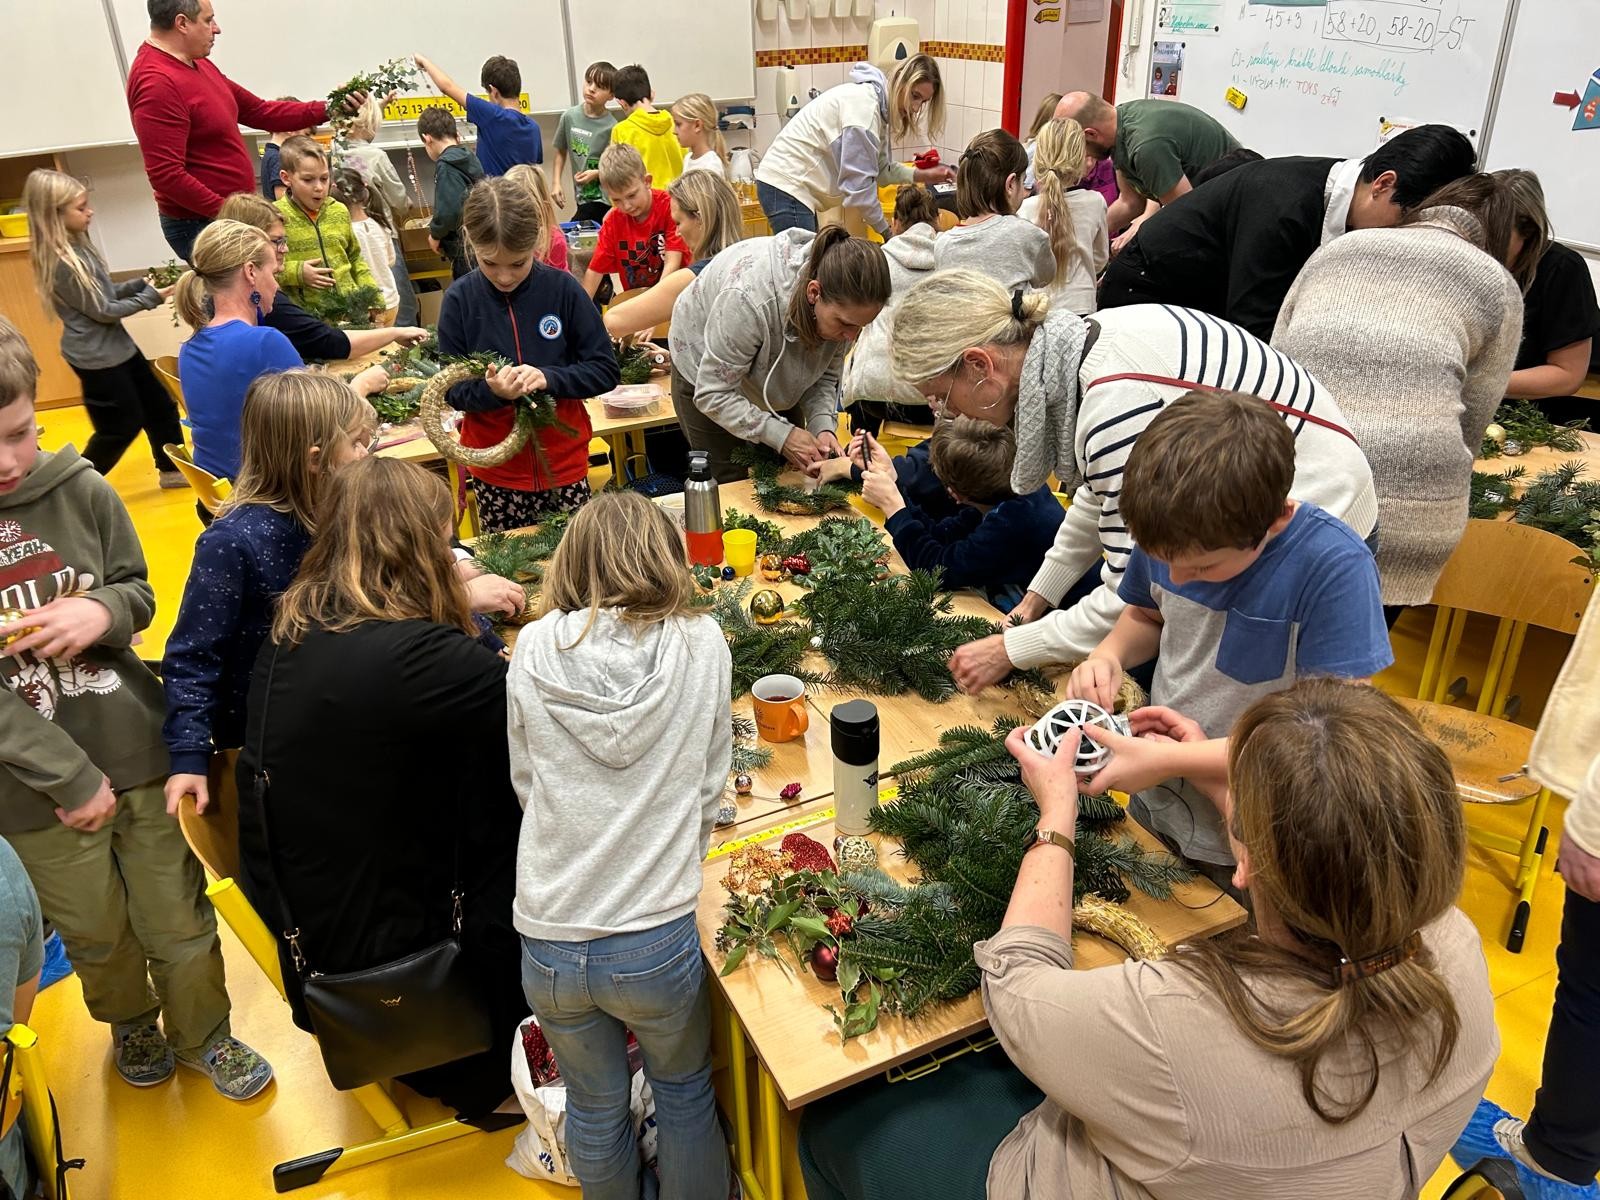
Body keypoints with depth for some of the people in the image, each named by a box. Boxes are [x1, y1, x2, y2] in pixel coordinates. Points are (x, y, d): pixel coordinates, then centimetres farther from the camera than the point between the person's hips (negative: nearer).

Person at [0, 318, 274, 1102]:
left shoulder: (81, 492, -8)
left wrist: (103, 610, -18)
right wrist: (71, 778, -15)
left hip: (137, 750, 1)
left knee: (179, 921, 14)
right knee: (96, 934, 18)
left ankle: (203, 1035, 39)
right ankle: (130, 1024, 48)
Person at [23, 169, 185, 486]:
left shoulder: (77, 246, 5)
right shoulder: (61, 263, -24)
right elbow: (102, 310, -20)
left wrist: (141, 283, -1)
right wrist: (151, 298, -14)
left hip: (116, 345, 9)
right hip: (96, 357, -9)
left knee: (159, 406, 15)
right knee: (121, 426, 2)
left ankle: (172, 470, 30)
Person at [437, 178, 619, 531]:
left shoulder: (563, 289, -8)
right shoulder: (460, 299, -6)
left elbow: (606, 371, -5)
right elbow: (452, 390, -1)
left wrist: (548, 377, -21)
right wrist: (491, 391, -22)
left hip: (564, 463, 0)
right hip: (495, 474, 0)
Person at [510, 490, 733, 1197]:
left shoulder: (534, 649, -6)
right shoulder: (701, 643, -8)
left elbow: (526, 784, 6)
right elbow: (710, 786, 2)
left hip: (550, 941, 2)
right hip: (658, 939, -1)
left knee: (595, 1106, 26)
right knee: (684, 1093, 27)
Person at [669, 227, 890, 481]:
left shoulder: (840, 303, -26)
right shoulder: (749, 300, -44)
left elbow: (826, 374, -9)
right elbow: (713, 395, -34)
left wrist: (822, 426, -28)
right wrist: (782, 435, -39)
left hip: (775, 380, 5)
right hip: (704, 373, -5)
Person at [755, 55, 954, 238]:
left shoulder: (878, 104, 10)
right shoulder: (863, 103, -20)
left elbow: (880, 167, 14)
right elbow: (858, 180, -22)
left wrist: (922, 176, 3)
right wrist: (887, 231, -15)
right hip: (786, 186, -10)